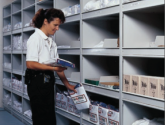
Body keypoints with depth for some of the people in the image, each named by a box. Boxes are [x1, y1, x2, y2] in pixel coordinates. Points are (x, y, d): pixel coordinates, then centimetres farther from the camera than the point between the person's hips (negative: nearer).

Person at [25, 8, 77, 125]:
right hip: (37, 81, -8)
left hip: (48, 81, 8)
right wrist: (53, 68, -24)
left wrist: (67, 84, 13)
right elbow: (30, 64, -19)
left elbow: (57, 64, 15)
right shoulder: (35, 38, -10)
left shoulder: (51, 42, 14)